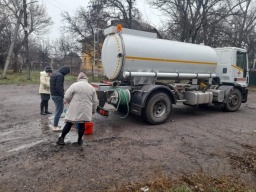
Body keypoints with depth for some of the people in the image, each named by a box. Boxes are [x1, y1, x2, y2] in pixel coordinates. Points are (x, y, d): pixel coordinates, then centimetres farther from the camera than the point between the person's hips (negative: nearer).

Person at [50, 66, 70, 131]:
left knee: (58, 109, 19)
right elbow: (59, 87, -24)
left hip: (53, 94, 10)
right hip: (58, 95, -10)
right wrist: (63, 96, -19)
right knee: (59, 110, -2)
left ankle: (55, 125, 25)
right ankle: (55, 127, 3)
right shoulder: (59, 75, -18)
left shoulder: (54, 73, 13)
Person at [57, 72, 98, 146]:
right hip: (85, 111, 3)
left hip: (74, 110, -2)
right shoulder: (92, 88, 8)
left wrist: (70, 102, 16)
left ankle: (61, 139, 15)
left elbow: (66, 97, -4)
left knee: (69, 124, 8)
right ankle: (79, 140, 22)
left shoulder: (75, 85, -4)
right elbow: (95, 102, 11)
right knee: (82, 125, 13)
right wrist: (93, 111, 23)